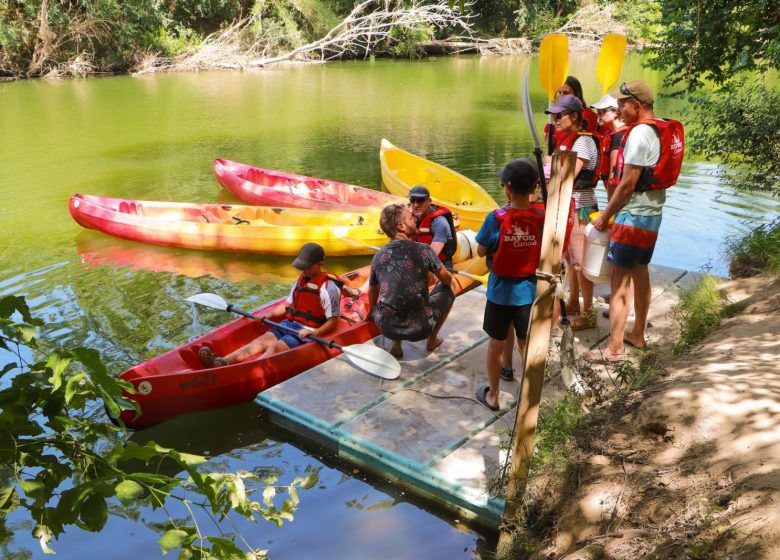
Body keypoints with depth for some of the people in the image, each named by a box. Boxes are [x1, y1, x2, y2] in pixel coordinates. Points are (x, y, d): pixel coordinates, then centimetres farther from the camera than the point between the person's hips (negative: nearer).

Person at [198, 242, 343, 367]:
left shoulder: (328, 288, -12)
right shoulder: (301, 279, 13)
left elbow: (333, 321, -13)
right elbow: (288, 304, 22)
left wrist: (314, 333, -27)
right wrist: (269, 315, 7)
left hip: (306, 332, -7)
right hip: (289, 323, 7)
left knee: (276, 347, -30)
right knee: (262, 340, -17)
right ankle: (222, 362, -38)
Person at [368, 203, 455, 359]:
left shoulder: (378, 256, 3)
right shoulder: (423, 250, -7)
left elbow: (372, 293, 20)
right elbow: (447, 280, 8)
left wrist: (372, 312, 41)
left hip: (387, 329, 3)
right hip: (420, 328, -3)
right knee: (447, 290, 20)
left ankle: (396, 345, 21)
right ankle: (432, 340, 30)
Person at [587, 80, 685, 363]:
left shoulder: (640, 133, -18)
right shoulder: (665, 130, 11)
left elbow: (627, 184, -21)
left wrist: (604, 216, -11)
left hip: (633, 215, -10)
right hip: (653, 213, 10)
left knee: (620, 279, -7)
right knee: (640, 272, 18)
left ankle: (615, 349, -6)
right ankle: (638, 335, 30)